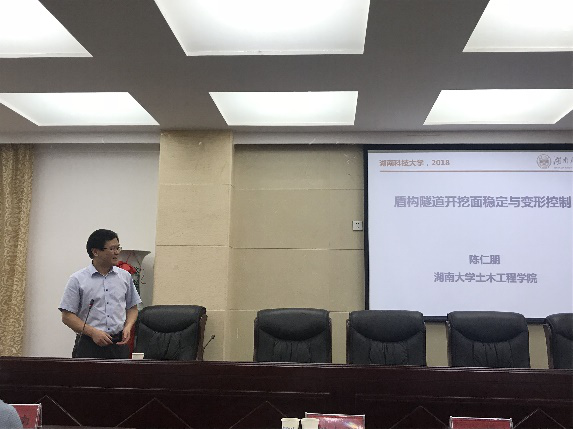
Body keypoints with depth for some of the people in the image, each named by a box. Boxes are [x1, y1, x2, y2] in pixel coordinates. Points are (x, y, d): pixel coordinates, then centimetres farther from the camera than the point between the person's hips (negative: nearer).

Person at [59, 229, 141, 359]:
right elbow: (67, 316, -4)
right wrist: (92, 332, -14)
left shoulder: (125, 276, 10)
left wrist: (127, 327, -2)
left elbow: (132, 307, 16)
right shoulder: (77, 279, -1)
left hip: (119, 344, 3)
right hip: (89, 345, -3)